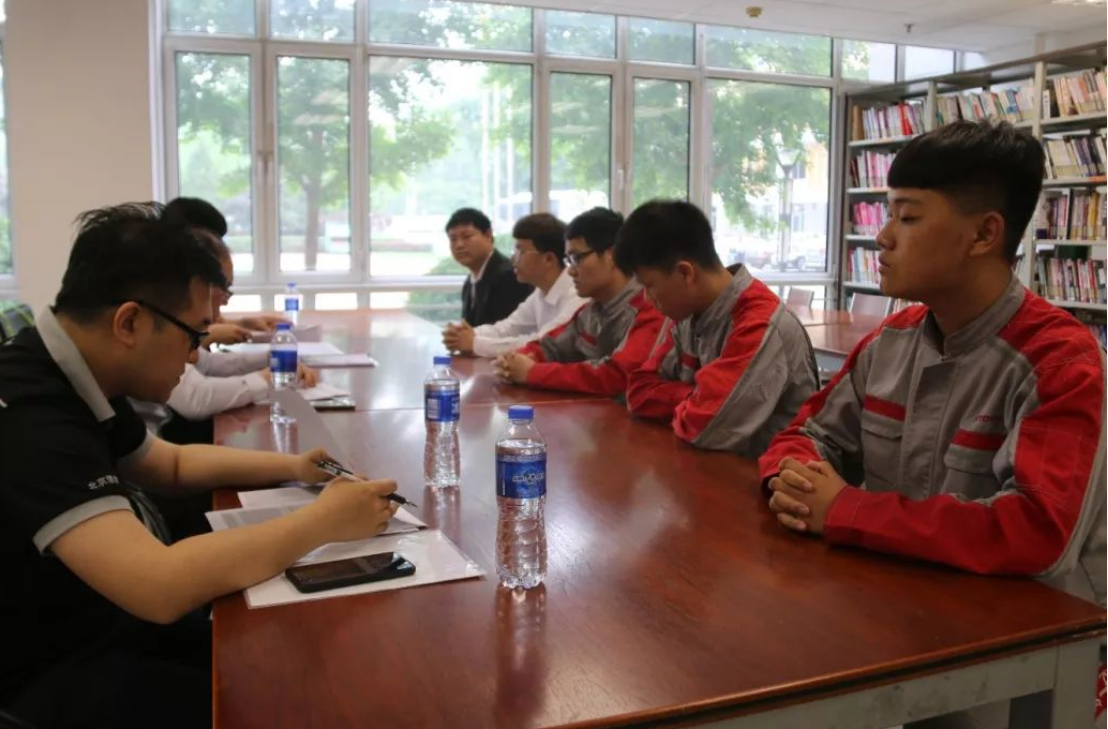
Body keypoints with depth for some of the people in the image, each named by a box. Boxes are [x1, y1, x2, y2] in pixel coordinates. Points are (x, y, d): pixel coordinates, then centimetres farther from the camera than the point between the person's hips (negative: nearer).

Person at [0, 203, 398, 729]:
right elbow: (161, 586, -37)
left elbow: (172, 464, 18)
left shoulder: (69, 382, 1)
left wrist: (292, 467, 3)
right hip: (45, 679, -8)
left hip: (101, 625, 8)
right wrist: (323, 521, -26)